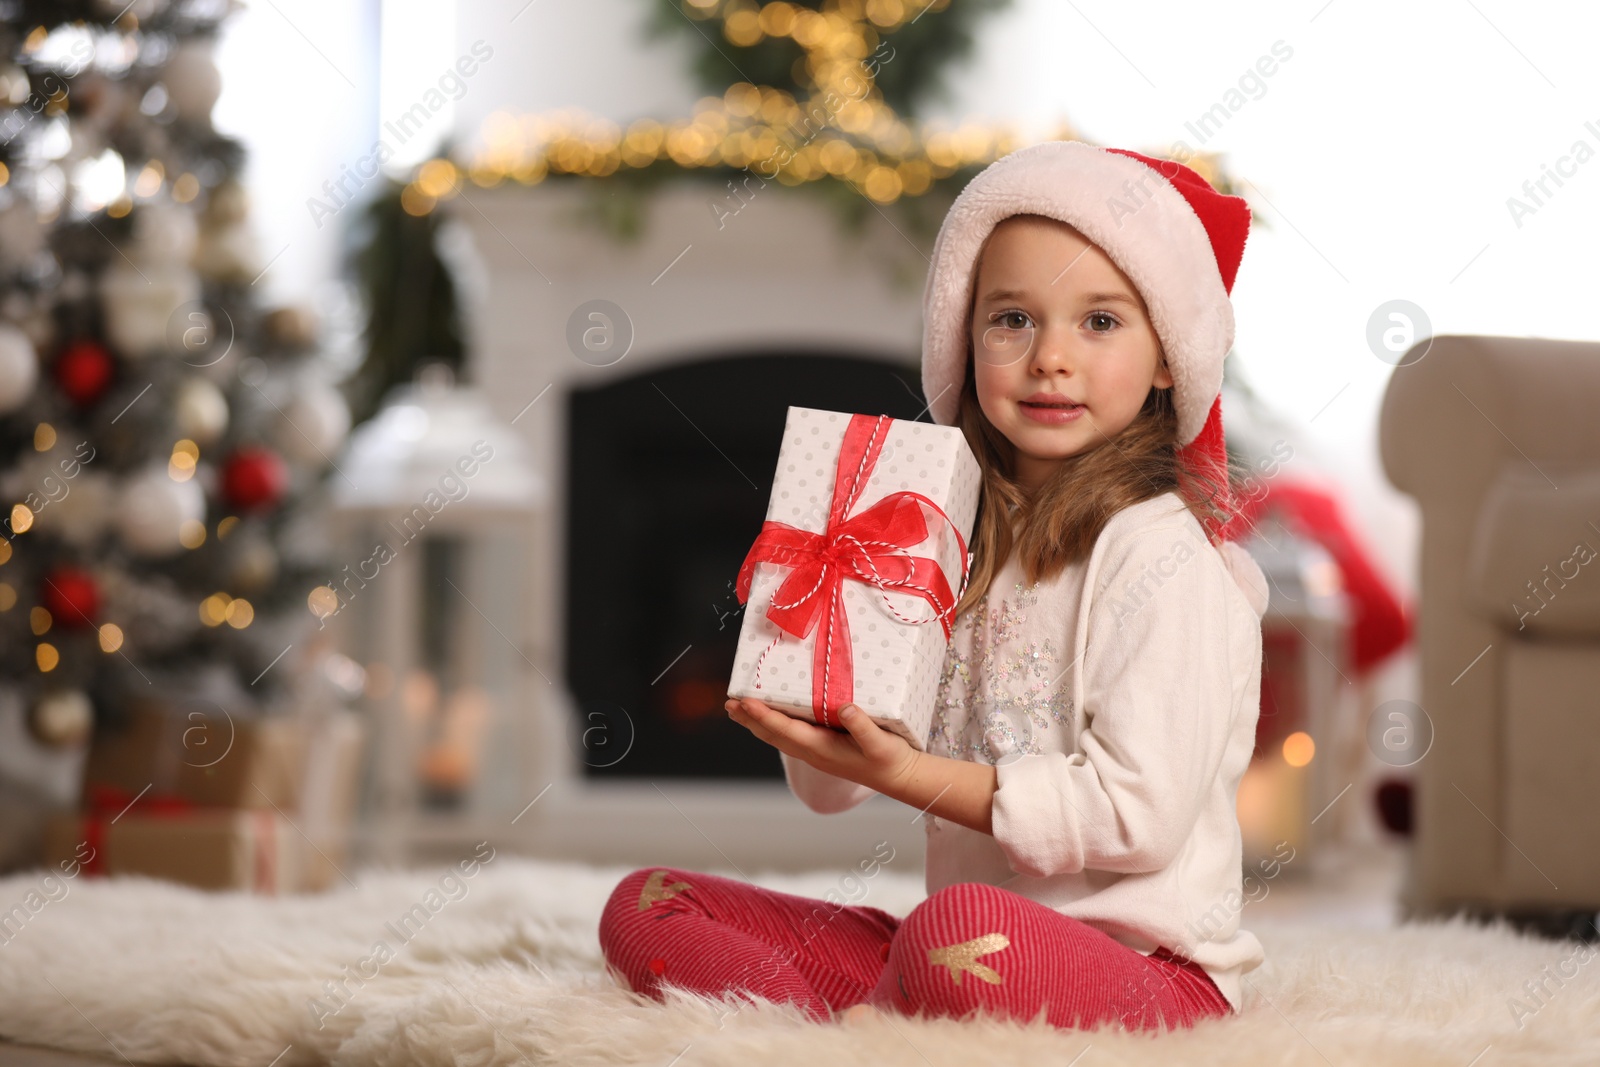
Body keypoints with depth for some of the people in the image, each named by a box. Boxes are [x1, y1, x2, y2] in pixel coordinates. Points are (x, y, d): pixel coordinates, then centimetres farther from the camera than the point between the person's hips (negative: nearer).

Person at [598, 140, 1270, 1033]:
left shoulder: (1160, 557, -9)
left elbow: (1140, 815, -17)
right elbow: (832, 789, 12)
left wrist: (908, 775, -19)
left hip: (1148, 971, -7)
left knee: (959, 929, -40)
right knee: (645, 906, 1)